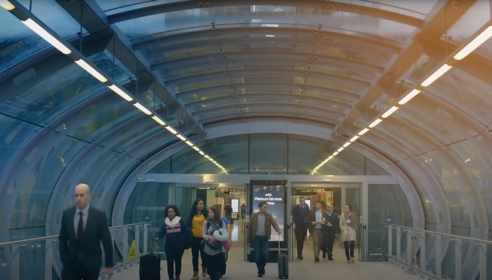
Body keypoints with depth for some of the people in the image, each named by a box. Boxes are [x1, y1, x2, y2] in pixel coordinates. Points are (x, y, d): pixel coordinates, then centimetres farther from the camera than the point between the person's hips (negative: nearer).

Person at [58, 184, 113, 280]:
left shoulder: (99, 215, -9)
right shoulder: (67, 214, -2)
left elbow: (106, 241, -6)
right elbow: (63, 238, 9)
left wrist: (109, 265, -6)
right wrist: (63, 259, 5)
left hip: (91, 264, -1)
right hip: (71, 263, 2)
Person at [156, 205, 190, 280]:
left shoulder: (181, 222, -4)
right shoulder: (165, 223, 1)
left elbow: (187, 232, -4)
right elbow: (161, 232, -6)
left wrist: (181, 239, -14)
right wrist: (158, 237, -26)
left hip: (179, 246, -1)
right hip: (169, 246, 1)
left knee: (178, 261, 11)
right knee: (170, 262, -3)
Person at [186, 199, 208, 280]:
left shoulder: (206, 214, -4)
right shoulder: (192, 215, 3)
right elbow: (188, 225, 8)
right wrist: (189, 233, 1)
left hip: (203, 238, -2)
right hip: (194, 238, 2)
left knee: (204, 255, 7)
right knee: (195, 256, 6)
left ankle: (204, 268, 35)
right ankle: (196, 273, 15)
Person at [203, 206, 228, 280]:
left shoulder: (222, 223, 0)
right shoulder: (206, 223, 2)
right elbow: (203, 235, -3)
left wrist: (216, 238, -24)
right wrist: (210, 237, -24)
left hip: (219, 249, -1)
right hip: (209, 249, 1)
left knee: (218, 268, -1)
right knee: (210, 267, 7)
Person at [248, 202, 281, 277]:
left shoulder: (269, 216, 1)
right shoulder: (254, 216, -1)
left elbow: (274, 223, -14)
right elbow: (249, 228, 3)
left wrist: (278, 230, -35)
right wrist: (249, 240, 2)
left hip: (265, 238, 1)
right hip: (256, 238, -1)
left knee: (265, 254, -7)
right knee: (257, 256, -2)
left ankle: (262, 269, 19)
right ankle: (260, 271, 15)